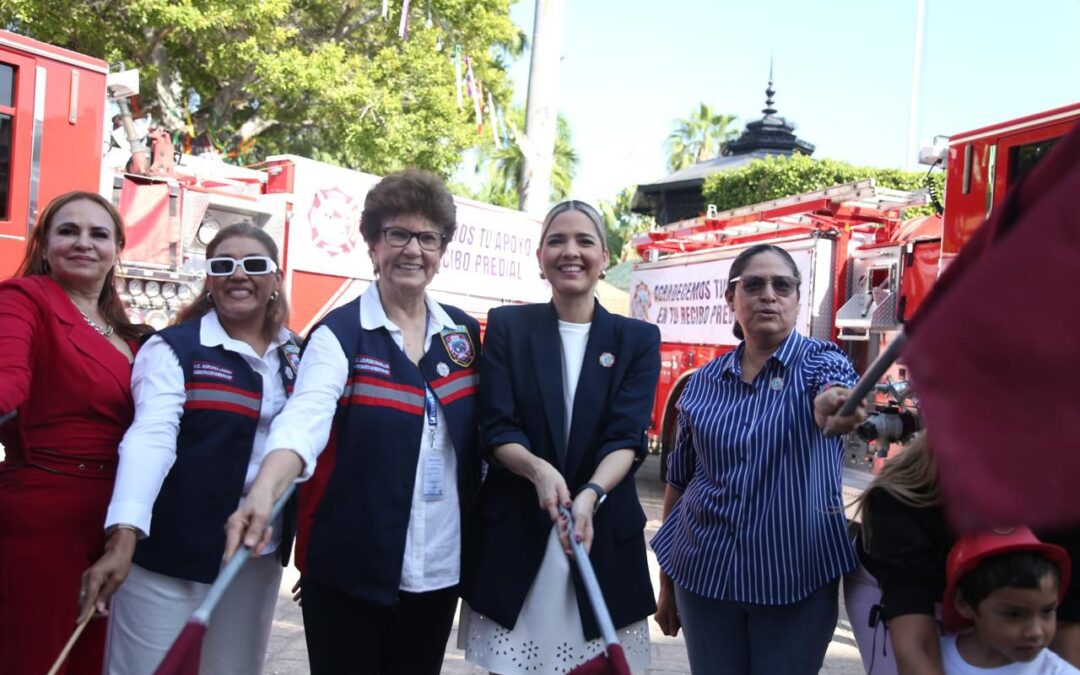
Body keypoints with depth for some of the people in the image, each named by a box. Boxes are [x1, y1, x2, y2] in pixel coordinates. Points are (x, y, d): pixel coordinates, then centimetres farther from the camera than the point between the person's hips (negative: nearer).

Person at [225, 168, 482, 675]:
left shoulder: (464, 333, 6)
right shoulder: (340, 333, -10)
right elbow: (305, 415, -27)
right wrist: (265, 490, -44)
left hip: (441, 565, 5)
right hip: (350, 565, -4)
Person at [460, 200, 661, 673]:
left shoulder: (638, 339, 3)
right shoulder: (507, 327, 2)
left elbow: (628, 438, -7)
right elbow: (496, 429, -4)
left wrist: (590, 494, -25)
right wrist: (539, 470, -24)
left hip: (604, 535, 1)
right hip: (513, 532, 0)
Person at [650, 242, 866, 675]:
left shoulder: (821, 362, -3)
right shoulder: (704, 382, 3)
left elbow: (834, 395, -29)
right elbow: (678, 480, 9)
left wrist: (834, 405, -53)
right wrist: (666, 582, 11)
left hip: (796, 576, -2)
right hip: (704, 574, 2)